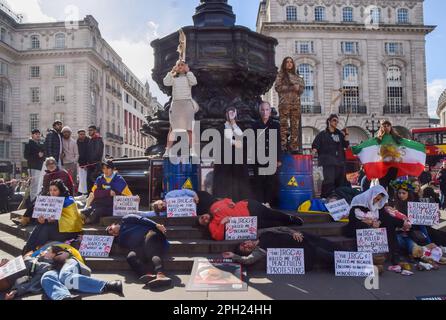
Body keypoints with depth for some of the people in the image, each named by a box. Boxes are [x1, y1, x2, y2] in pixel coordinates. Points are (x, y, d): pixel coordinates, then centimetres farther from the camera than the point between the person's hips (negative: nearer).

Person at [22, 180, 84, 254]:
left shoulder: (68, 201, -15)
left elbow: (73, 221, -21)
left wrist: (55, 220, -30)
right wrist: (43, 219, -21)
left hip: (70, 231, -7)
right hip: (58, 226, 7)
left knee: (46, 229, -24)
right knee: (40, 226, -15)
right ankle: (26, 250, -14)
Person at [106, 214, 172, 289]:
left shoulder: (125, 220, 18)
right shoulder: (120, 240, 30)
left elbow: (141, 220, 5)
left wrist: (156, 225, -9)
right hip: (141, 250, 4)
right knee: (131, 256, -24)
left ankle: (160, 274, -57)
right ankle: (149, 275, -53)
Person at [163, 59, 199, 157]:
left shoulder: (189, 76, 11)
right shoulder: (174, 78, 14)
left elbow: (194, 82, -11)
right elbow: (165, 83, -5)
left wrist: (188, 71, -4)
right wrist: (172, 71, -3)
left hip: (187, 103, -1)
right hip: (176, 103, 1)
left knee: (189, 129, -4)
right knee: (172, 128, -4)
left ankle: (192, 151, -1)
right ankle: (167, 151, -4)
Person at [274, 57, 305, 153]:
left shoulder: (297, 76, 22)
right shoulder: (281, 75, 11)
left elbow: (302, 87, 15)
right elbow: (278, 87, -3)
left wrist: (298, 88, -7)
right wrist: (292, 88, -9)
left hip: (296, 103, 4)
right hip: (284, 102, -4)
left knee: (295, 125, -2)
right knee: (284, 125, -10)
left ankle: (294, 147, -2)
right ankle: (283, 146, -12)